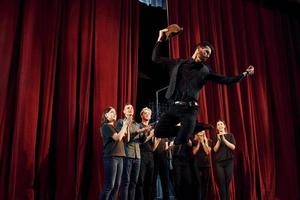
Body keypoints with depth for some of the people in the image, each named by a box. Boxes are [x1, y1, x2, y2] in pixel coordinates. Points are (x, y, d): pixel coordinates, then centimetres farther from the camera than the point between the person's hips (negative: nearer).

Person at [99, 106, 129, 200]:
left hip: (119, 157, 8)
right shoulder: (106, 126, -4)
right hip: (110, 157, -8)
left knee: (116, 185, 6)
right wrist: (124, 126, -8)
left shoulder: (114, 127, 21)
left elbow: (126, 139, 19)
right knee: (109, 185, -11)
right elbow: (118, 138, -16)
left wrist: (127, 127, 9)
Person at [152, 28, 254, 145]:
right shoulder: (178, 63, 14)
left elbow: (226, 80, 14)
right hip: (174, 107, 2)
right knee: (159, 132, -9)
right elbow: (156, 58, 15)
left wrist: (244, 74, 10)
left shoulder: (205, 70, 14)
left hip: (190, 109, -2)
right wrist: (160, 40, 8)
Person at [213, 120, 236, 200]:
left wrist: (224, 139, -13)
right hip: (219, 162, 0)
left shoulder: (230, 135, 8)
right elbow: (215, 149, 0)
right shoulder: (215, 137, 10)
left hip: (229, 161, 0)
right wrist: (219, 140, -11)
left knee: (227, 183, -3)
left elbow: (233, 147, -5)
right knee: (221, 184, -6)